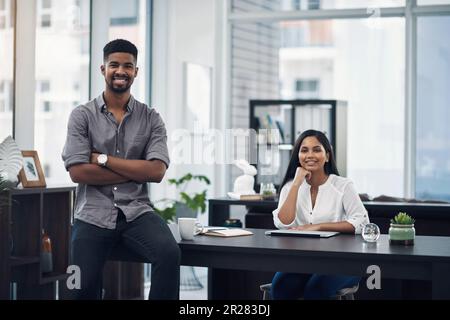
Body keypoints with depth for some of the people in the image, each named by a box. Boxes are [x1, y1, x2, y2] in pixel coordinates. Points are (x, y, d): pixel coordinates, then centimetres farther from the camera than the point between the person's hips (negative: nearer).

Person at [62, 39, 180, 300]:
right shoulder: (82, 116, 3)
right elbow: (78, 172, -8)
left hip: (137, 211, 0)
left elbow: (157, 171, -6)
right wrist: (135, 172, -7)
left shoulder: (151, 118, 6)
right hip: (94, 214, 0)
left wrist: (103, 159, -9)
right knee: (85, 287, -9)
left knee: (170, 253, -27)